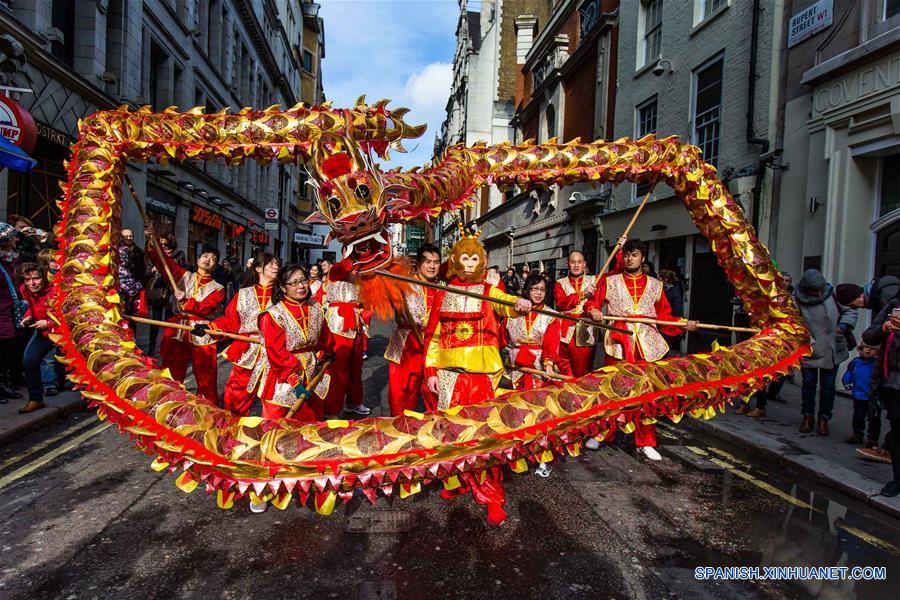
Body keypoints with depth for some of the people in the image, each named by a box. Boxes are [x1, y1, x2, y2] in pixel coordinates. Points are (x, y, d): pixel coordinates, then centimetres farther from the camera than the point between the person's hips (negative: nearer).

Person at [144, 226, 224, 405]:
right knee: (171, 380, 9)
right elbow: (163, 260, 1)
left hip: (202, 337, -2)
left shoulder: (217, 289, 5)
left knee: (206, 382, 2)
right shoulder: (183, 276, 12)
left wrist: (185, 300, -19)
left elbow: (205, 307, -11)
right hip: (176, 333, 2)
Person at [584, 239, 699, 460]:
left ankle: (645, 443, 16)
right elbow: (593, 302, 8)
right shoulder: (610, 282, 10)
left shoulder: (655, 285, 14)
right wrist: (593, 310, -13)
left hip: (646, 347, 1)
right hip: (618, 345, -1)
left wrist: (684, 324, -2)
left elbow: (664, 317, 13)